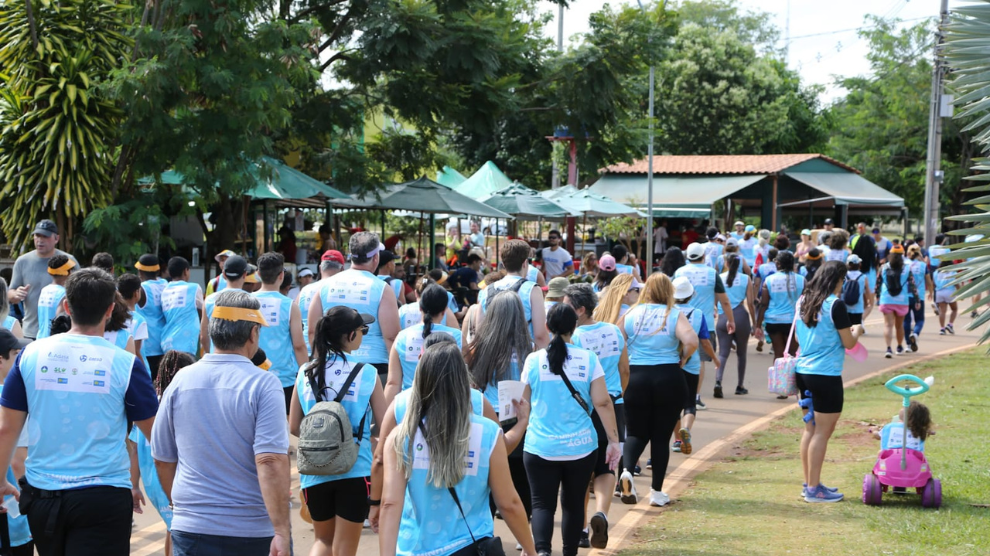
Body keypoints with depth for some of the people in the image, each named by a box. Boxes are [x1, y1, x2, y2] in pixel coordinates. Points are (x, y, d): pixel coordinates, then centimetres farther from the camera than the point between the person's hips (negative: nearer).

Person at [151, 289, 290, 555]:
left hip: (191, 530, 3)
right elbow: (271, 462, -19)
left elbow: (162, 458, 11)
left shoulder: (181, 381, 2)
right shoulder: (264, 384, -10)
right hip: (255, 531, -2)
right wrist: (282, 533, -19)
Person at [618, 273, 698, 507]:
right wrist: (682, 359, 0)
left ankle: (626, 470, -16)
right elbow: (692, 340, -18)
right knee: (661, 435, 10)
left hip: (635, 378, 1)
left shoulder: (630, 314, 2)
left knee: (636, 433, 13)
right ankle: (657, 491, 13)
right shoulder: (675, 315, -2)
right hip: (668, 379, -1)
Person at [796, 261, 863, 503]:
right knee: (822, 432, -1)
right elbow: (848, 343, -10)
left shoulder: (804, 301, 9)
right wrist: (856, 331, 11)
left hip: (804, 372, 8)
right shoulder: (835, 304, -13)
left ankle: (809, 483, 21)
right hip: (826, 375, -8)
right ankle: (814, 489, 2)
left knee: (810, 428, 15)